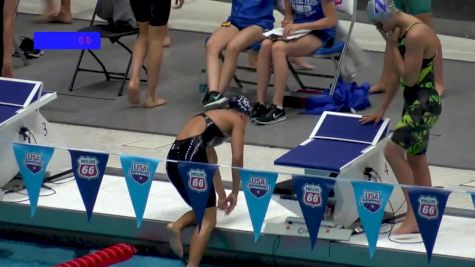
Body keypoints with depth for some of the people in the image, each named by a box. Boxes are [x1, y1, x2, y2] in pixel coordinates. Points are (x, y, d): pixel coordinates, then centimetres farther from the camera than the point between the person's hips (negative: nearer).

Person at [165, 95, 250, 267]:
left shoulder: (210, 118, 35)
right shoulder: (237, 120, 15)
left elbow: (211, 162, 41)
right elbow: (237, 159, 5)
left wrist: (221, 195, 47)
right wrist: (235, 192, 15)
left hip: (173, 159, 7)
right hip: (192, 157, -7)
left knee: (202, 210, 22)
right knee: (208, 219, -2)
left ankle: (178, 225, -5)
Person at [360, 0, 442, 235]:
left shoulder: (416, 35, -23)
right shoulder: (399, 32, 7)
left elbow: (409, 77, -21)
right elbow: (395, 75, 14)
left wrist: (392, 45, -17)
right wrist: (382, 110, 16)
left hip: (425, 103, -10)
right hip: (414, 102, 10)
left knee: (393, 150, -17)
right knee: (416, 158, 15)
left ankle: (413, 216, -13)